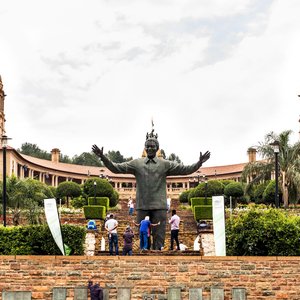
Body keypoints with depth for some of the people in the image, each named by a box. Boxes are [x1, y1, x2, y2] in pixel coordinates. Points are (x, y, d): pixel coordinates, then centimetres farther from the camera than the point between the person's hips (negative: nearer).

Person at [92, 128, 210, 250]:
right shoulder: (136, 163, 8)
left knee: (158, 237, 1)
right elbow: (116, 168, 4)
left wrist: (199, 163, -13)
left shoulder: (165, 164, 7)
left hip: (159, 206, -1)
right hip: (142, 206, 1)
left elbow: (186, 169, 2)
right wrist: (103, 157, -8)